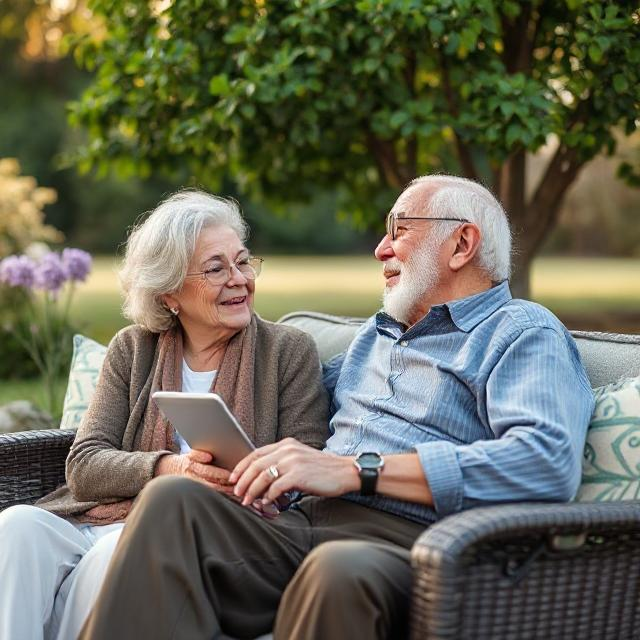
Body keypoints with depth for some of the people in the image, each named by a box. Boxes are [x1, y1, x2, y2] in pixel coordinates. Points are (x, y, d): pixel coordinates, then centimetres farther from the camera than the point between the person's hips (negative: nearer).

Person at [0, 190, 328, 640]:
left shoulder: (290, 351, 8)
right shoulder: (132, 349, 15)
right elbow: (84, 464, 4)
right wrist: (169, 468, -16)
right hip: (102, 517, 3)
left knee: (120, 551, -35)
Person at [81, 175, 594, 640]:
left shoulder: (524, 332, 5)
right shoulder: (376, 332, 31)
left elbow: (549, 462, -15)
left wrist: (357, 470, -18)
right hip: (304, 526, 7)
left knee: (341, 569, -40)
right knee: (172, 500, -20)